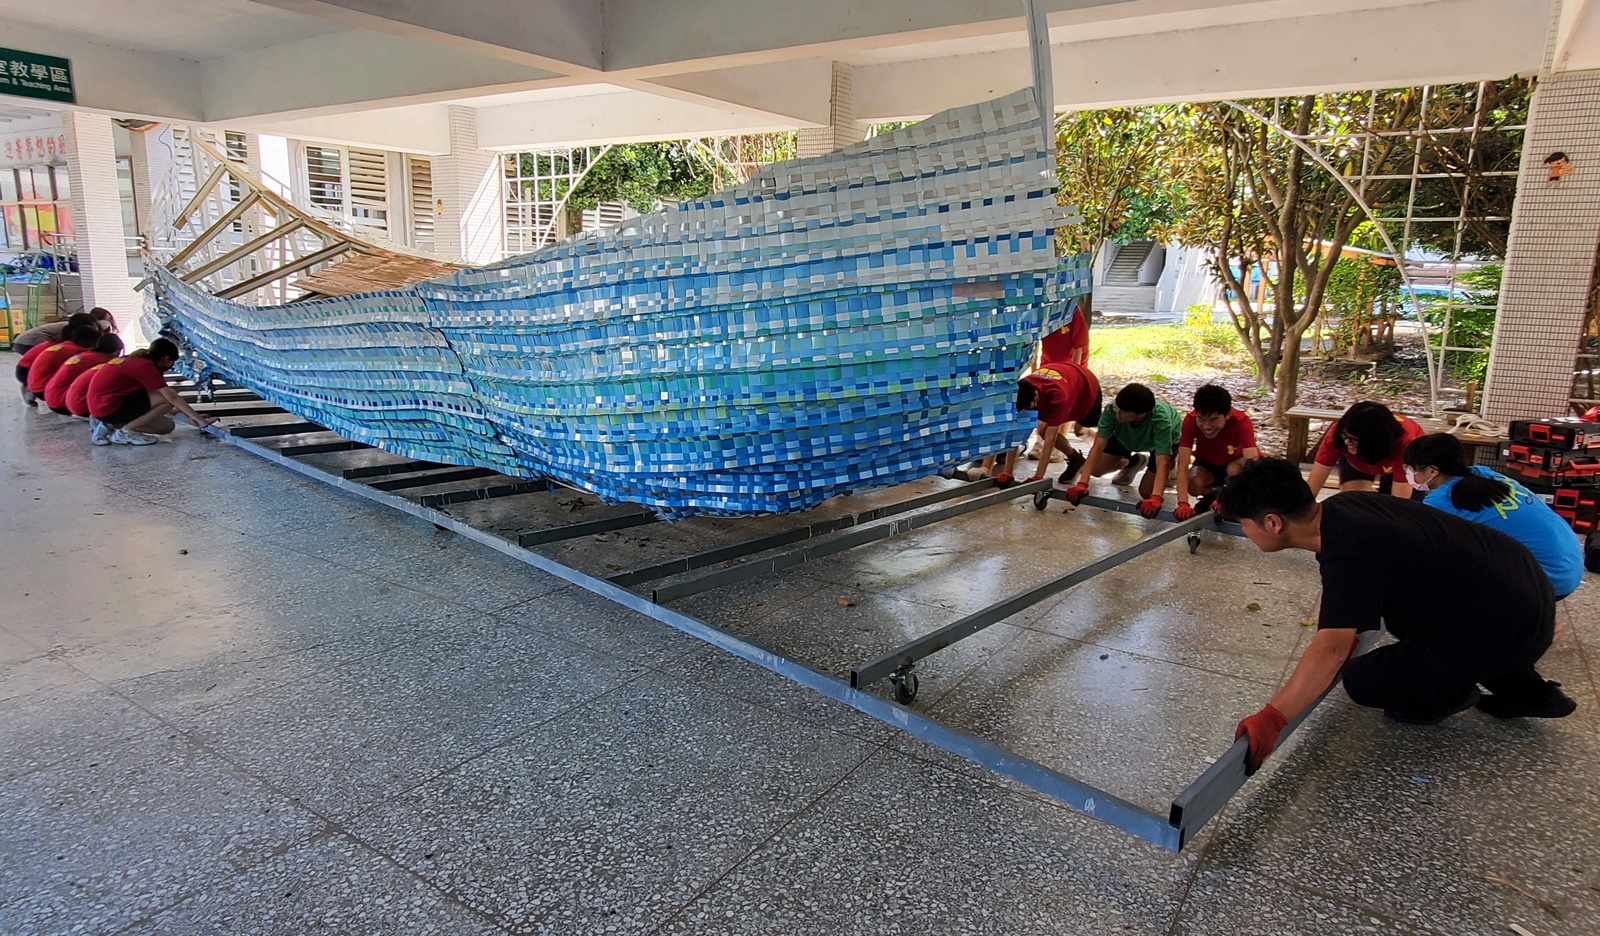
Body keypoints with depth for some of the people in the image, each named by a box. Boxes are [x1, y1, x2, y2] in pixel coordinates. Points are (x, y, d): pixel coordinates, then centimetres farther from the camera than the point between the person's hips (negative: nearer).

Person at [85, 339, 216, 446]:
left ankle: (109, 424, 9)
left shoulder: (138, 360, 11)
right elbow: (172, 397, -21)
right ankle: (124, 432, -11)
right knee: (167, 401, -21)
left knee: (167, 426, 6)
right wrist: (200, 419, -20)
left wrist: (191, 415, 12)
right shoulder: (145, 366, -18)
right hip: (107, 406, -10)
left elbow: (170, 394, 15)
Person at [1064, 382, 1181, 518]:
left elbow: (1162, 464, -50)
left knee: (1146, 492, -13)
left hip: (1167, 439, -3)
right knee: (1096, 469, -6)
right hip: (1126, 437, 3)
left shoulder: (1161, 419, -45)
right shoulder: (1113, 410, -39)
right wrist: (1082, 484, -48)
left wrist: (1156, 498, -66)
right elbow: (1098, 447, -39)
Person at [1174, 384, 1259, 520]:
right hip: (1208, 464, 2)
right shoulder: (1191, 421, -31)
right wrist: (1183, 504, -50)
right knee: (1193, 484, -30)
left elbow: (1252, 461, -46)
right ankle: (1212, 493, 6)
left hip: (1236, 462, -1)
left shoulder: (1241, 421, -34)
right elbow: (1183, 464, -36)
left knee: (1235, 469, -36)